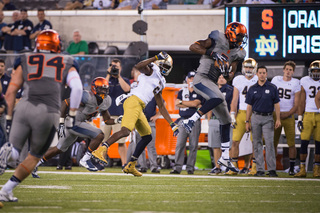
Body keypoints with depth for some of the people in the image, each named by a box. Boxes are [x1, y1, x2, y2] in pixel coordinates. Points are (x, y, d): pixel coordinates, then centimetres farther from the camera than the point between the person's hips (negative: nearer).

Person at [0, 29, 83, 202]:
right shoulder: (66, 64, 19)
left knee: (14, 153, 10)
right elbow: (77, 87, 2)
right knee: (34, 156, 18)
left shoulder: (25, 61, 19)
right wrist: (72, 115, 7)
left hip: (24, 107, 0)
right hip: (48, 112, 0)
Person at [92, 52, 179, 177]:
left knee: (147, 137, 12)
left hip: (139, 108, 9)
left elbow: (161, 107, 32)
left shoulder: (161, 83, 29)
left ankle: (130, 166, 16)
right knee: (125, 131, -26)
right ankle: (100, 151, -30)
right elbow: (138, 66, -19)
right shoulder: (152, 70, 5)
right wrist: (155, 58, -16)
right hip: (134, 102, -9)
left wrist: (172, 124, 28)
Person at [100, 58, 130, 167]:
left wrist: (118, 76, -7)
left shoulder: (125, 80, 12)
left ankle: (124, 164, -2)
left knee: (121, 141, -5)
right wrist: (109, 75, -7)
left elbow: (126, 89, -10)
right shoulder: (106, 79, 13)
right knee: (103, 141, 1)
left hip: (120, 115, -1)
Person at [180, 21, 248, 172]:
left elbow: (230, 76, 13)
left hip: (212, 83, 8)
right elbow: (193, 47, -11)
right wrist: (212, 53, -20)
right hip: (201, 79, -8)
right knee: (219, 98, -36)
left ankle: (225, 157, 13)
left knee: (226, 121, 7)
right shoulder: (218, 40, -7)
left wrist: (228, 74, -11)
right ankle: (190, 121, -29)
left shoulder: (237, 52, 12)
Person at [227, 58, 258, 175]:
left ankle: (254, 167, 5)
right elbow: (235, 99, 10)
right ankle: (234, 166, 0)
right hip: (241, 113, 2)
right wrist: (232, 115, 2)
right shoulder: (238, 80, 10)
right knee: (235, 140, -6)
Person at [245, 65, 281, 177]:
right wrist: (247, 121, 4)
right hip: (255, 117, 2)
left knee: (269, 143, -8)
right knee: (257, 144, 2)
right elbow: (249, 106, 9)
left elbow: (276, 104, 4)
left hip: (268, 118, -2)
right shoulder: (252, 89, 7)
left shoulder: (272, 88, 3)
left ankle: (272, 169, -7)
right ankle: (260, 169, 7)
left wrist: (278, 119, -5)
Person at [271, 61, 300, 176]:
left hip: (289, 116, -1)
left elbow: (296, 104, 0)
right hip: (276, 115, 1)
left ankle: (292, 168, 4)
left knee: (291, 143, -5)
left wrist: (287, 114, -13)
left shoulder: (296, 83, 2)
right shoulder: (275, 80, 7)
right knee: (273, 143, 2)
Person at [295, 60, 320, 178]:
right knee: (304, 142, -7)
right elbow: (302, 102, 6)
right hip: (308, 114, 0)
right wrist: (299, 118, 0)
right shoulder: (305, 82, 6)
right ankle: (302, 169, -2)